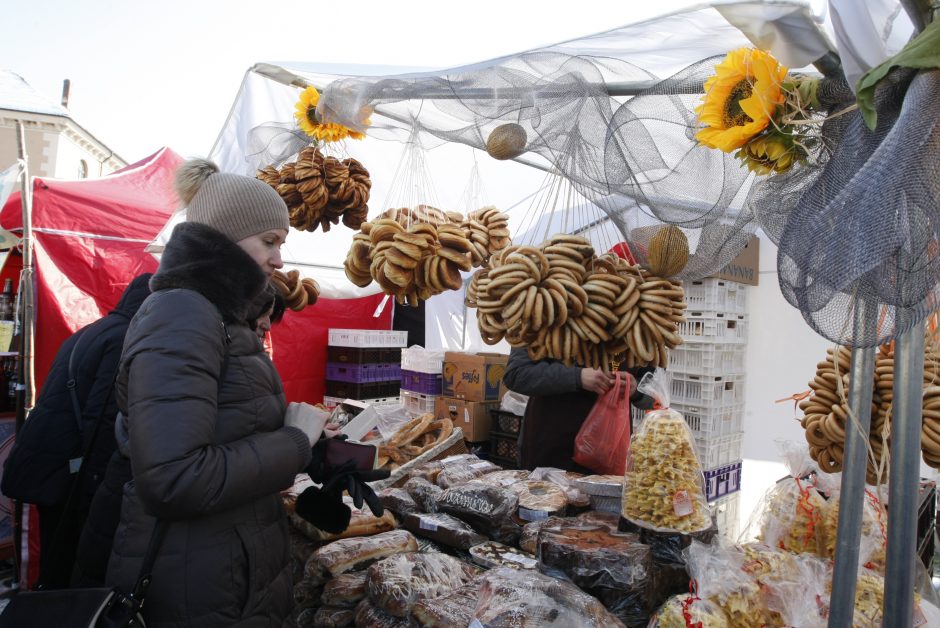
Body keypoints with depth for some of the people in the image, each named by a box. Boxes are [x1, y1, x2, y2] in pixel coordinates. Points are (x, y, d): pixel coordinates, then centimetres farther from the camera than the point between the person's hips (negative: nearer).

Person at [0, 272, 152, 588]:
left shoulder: (87, 333, 14)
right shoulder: (127, 339, -16)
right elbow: (102, 417, -22)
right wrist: (98, 486, -19)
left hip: (45, 465, 9)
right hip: (69, 471, -9)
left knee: (56, 565, 18)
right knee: (74, 568, 1)